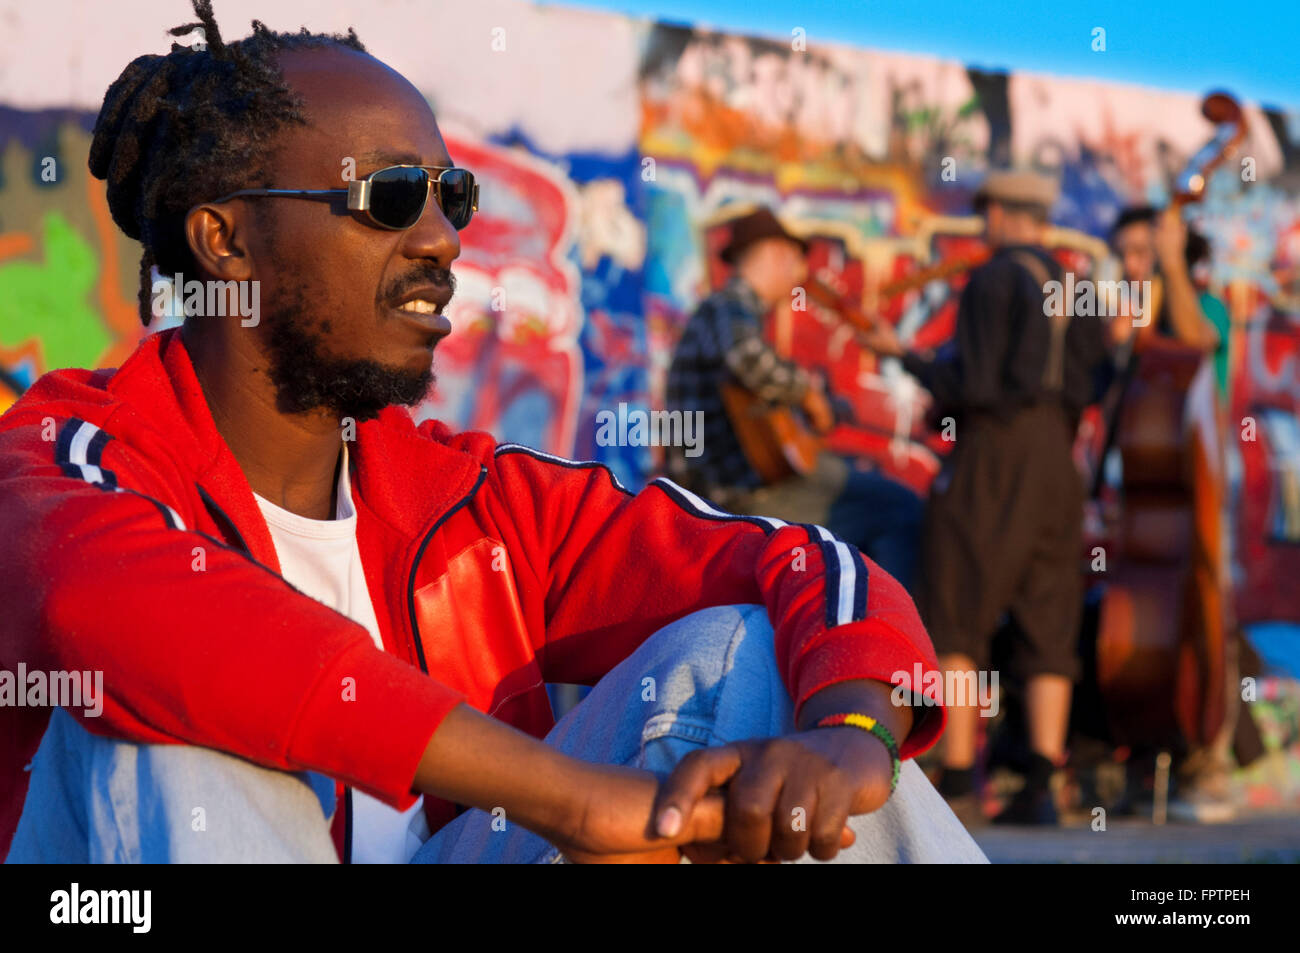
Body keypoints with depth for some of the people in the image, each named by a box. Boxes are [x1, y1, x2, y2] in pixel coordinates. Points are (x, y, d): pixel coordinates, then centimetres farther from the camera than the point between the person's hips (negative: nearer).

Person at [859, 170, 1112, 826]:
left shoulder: (991, 283, -7)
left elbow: (971, 388, -13)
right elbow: (1095, 390, 13)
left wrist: (905, 357, 2)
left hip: (991, 453, -6)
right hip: (1056, 463, 6)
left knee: (954, 622, -3)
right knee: (1045, 629, 5)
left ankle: (957, 787, -10)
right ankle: (1039, 789, -6)